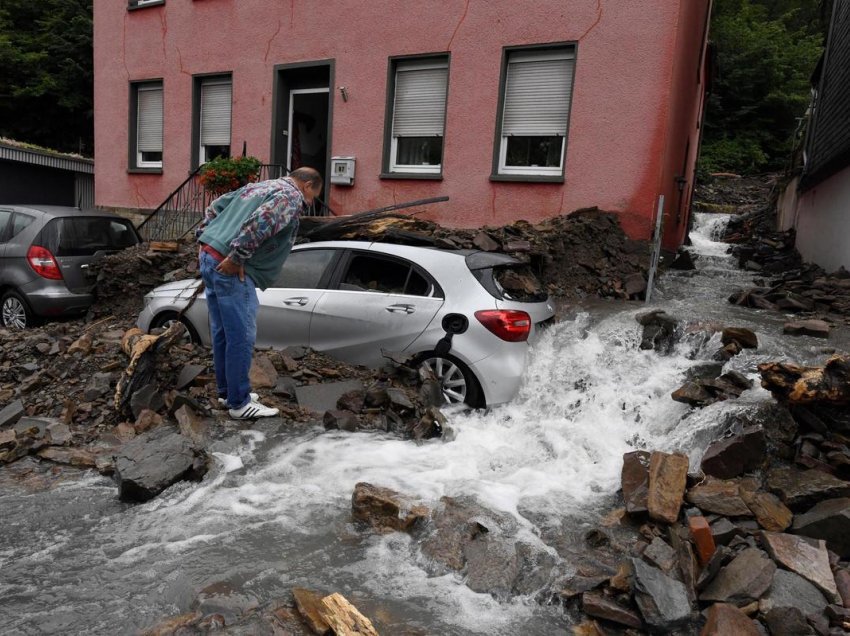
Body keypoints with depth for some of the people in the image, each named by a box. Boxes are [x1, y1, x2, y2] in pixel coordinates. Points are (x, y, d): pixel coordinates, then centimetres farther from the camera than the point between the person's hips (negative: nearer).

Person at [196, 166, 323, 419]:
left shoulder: (259, 186, 25)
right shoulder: (291, 197, -5)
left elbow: (215, 206, 26)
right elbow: (259, 223, -23)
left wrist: (203, 236, 21)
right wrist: (236, 258, -20)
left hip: (209, 256, 10)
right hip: (230, 268, -10)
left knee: (222, 332, 16)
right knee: (241, 336, -3)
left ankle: (227, 391, 27)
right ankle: (239, 403, 5)